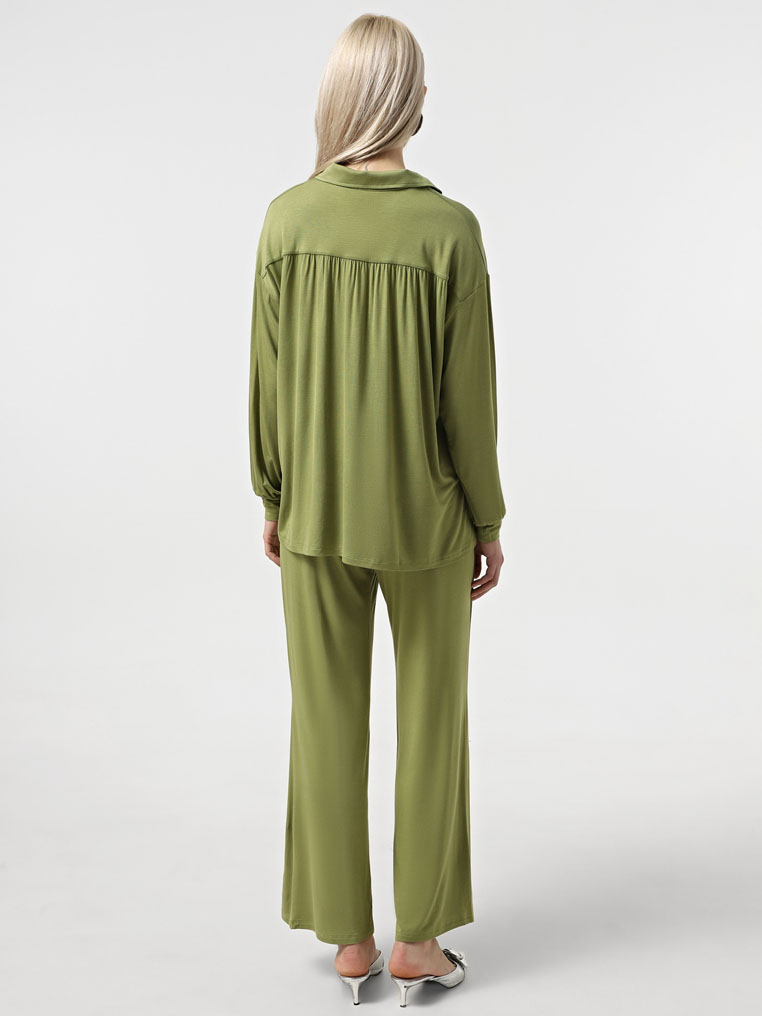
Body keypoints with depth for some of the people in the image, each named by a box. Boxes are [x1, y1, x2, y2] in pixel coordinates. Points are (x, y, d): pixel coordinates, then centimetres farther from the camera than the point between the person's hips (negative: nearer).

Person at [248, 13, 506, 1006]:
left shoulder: (288, 219, -7)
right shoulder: (449, 230, -14)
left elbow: (268, 377, -3)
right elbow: (469, 397, -11)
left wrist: (273, 497, 11)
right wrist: (487, 522, 1)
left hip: (316, 514, 2)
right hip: (423, 517, -2)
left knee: (328, 719, 14)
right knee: (430, 721, 13)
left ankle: (347, 935, 26)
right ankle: (417, 939, 24)